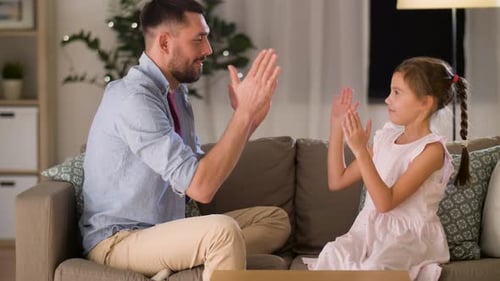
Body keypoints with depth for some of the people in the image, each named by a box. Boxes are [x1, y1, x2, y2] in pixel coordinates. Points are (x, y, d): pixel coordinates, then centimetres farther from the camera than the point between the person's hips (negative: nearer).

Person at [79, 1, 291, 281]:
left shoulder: (176, 92, 10)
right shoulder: (134, 100, -21)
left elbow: (206, 171, 8)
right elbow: (201, 186, -27)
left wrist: (249, 118, -2)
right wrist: (244, 111, -22)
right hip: (119, 241, -10)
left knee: (276, 220, 6)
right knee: (224, 231, -34)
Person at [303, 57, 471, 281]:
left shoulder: (431, 149, -11)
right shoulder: (385, 138, 11)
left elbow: (385, 202, -19)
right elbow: (337, 181, 13)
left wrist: (360, 150, -24)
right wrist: (336, 128, 7)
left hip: (410, 234, -6)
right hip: (371, 228, 6)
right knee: (333, 252, -27)